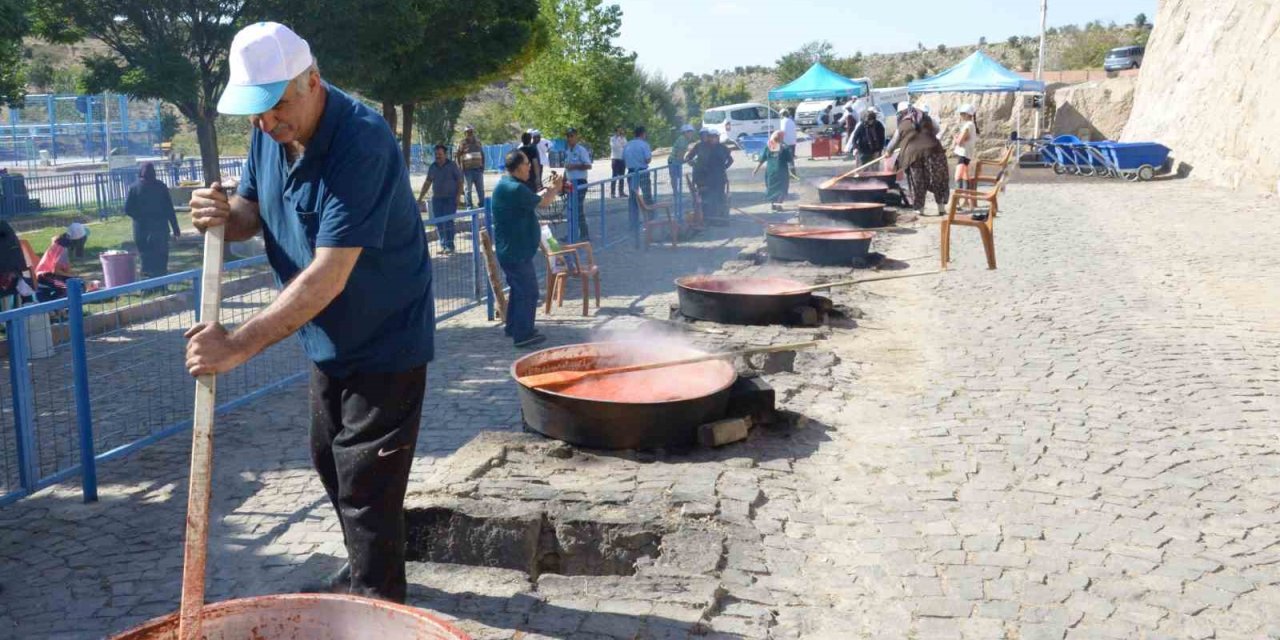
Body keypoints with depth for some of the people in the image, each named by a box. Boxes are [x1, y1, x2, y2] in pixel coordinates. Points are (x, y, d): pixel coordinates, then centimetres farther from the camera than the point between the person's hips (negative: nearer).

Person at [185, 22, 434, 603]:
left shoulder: (362, 143, -30)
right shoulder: (270, 131, -3)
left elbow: (329, 276, -34)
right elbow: (253, 211, 10)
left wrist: (239, 344, -34)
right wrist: (225, 213, -15)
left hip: (383, 341, -9)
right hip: (329, 338, 9)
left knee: (365, 486, -3)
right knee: (330, 463, 21)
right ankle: (362, 574, 41)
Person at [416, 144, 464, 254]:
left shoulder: (452, 165, -2)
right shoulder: (432, 167, 11)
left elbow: (460, 181, -2)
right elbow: (427, 183, 16)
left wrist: (458, 195, -13)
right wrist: (420, 198, 15)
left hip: (450, 199, -5)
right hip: (437, 198, 5)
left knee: (448, 222, -10)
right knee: (438, 223, 3)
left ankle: (450, 246, -5)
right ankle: (443, 245, 13)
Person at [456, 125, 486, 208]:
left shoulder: (478, 143, 13)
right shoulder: (462, 144, -2)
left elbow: (482, 155, 20)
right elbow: (458, 157, -1)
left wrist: (482, 166, 11)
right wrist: (461, 168, -6)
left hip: (478, 169, 4)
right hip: (468, 170, -4)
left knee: (480, 188, 9)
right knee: (468, 189, 0)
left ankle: (482, 205, 18)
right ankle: (469, 206, 8)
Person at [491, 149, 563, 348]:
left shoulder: (505, 185, 11)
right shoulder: (515, 189, -22)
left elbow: (533, 200, 18)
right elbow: (542, 202, -12)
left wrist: (551, 189, 13)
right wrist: (555, 189, 5)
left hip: (509, 250, 11)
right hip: (516, 251, -11)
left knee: (519, 289, 23)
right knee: (528, 292, -3)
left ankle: (513, 327, 34)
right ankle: (523, 335, 3)